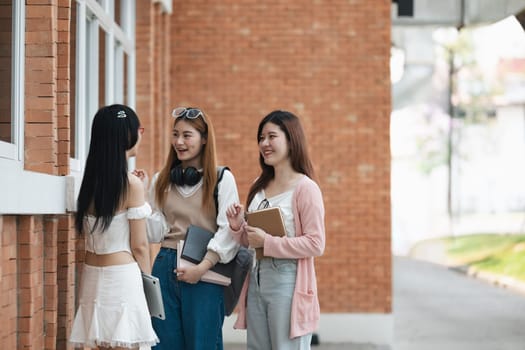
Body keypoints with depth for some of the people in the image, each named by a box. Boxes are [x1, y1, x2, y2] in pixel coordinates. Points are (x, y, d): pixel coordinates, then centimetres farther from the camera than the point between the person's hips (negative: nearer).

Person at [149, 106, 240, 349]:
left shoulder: (222, 179, -2)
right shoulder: (161, 180, 11)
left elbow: (229, 230, -9)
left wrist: (203, 267, -16)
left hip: (204, 274, -4)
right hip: (165, 268, 4)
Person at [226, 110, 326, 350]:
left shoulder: (305, 188, -11)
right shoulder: (259, 187, 12)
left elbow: (316, 245, -17)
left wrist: (267, 242, -18)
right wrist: (238, 228, -1)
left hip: (288, 283, -8)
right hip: (256, 282, 8)